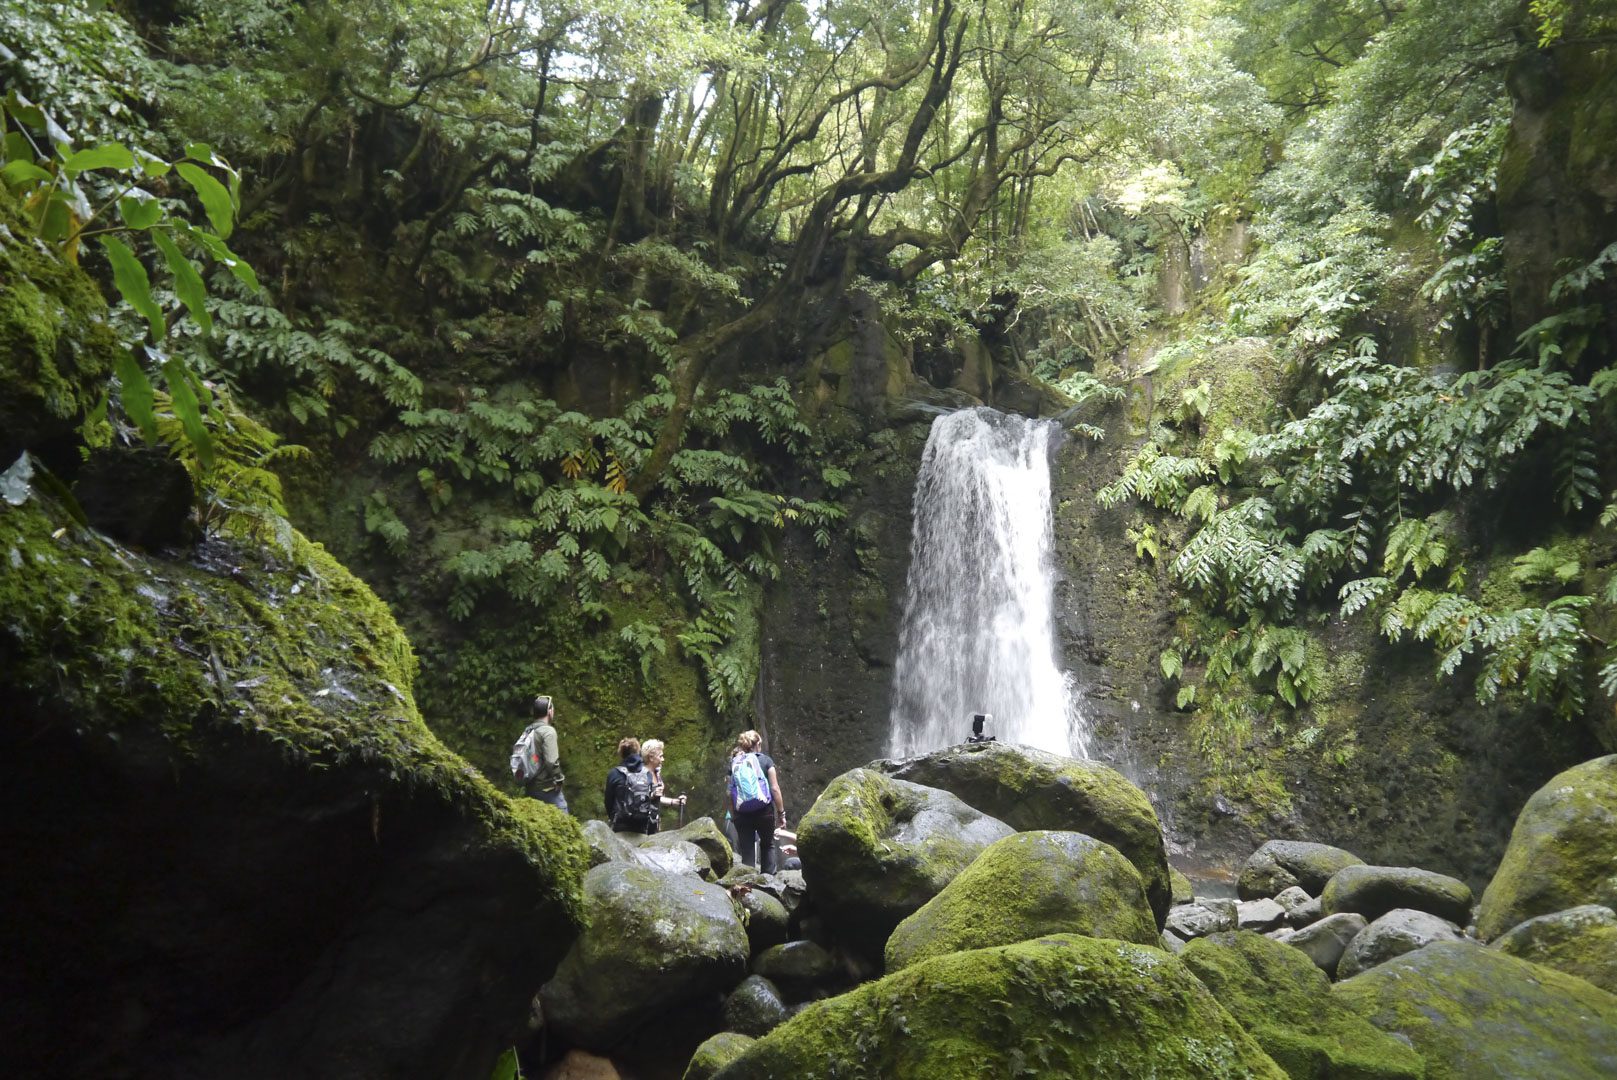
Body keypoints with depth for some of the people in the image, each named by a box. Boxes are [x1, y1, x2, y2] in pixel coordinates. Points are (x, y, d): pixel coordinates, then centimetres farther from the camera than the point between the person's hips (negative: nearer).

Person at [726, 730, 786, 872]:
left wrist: (732, 815, 10)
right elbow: (775, 789, -4)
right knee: (767, 845, 18)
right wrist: (781, 813, 1)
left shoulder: (734, 763, 8)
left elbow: (728, 793, 3)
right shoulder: (765, 760, 2)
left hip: (741, 813, 1)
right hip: (764, 811, -1)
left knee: (747, 850, 7)